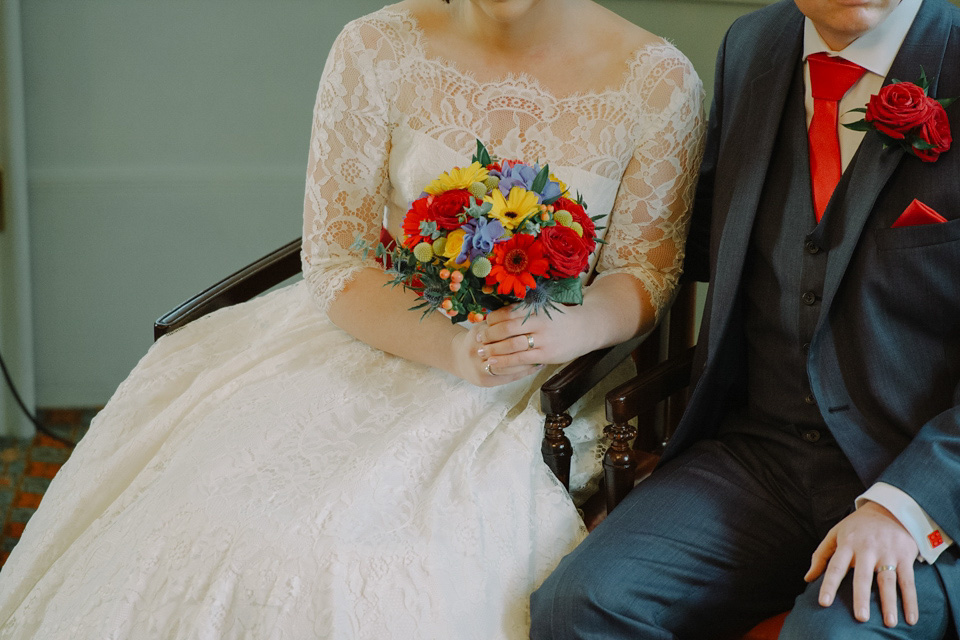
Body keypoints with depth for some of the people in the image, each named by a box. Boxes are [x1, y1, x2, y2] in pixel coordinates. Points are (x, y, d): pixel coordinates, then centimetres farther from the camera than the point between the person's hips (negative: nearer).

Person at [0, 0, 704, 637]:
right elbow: (334, 257, -5)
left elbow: (645, 271, 0)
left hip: (541, 383, -1)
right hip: (377, 337, 2)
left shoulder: (659, 80, -7)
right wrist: (446, 345, -23)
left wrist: (570, 330, -23)